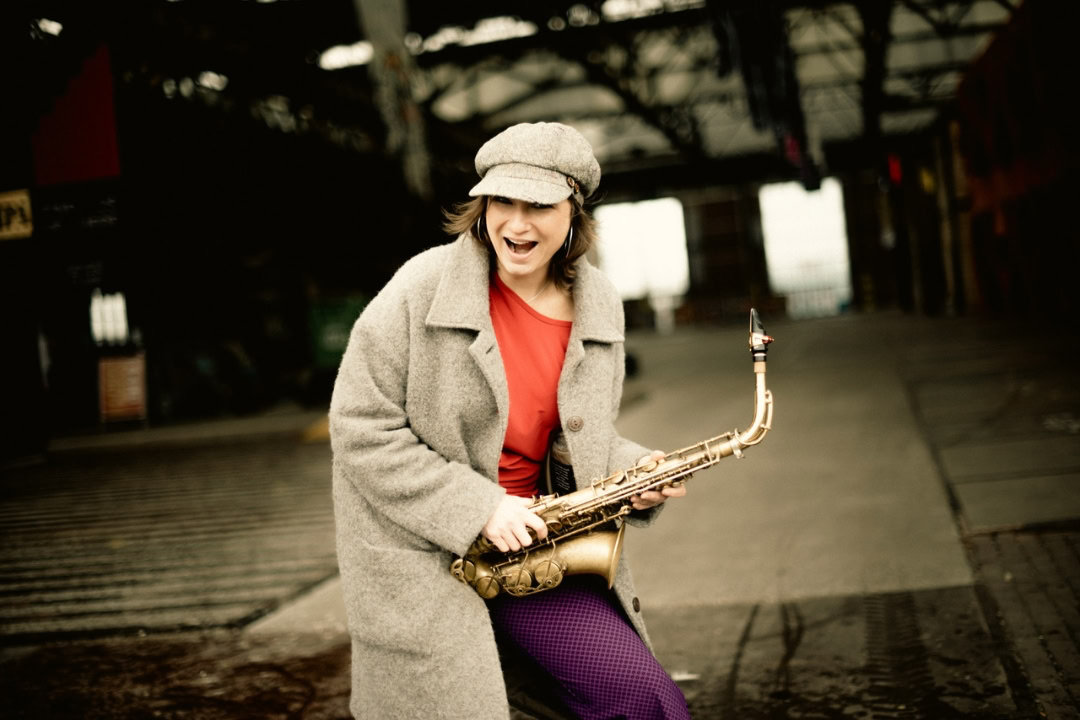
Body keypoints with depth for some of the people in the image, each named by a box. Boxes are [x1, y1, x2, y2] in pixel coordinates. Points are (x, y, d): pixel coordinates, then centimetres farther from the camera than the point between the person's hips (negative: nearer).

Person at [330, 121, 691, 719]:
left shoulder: (598, 306, 2)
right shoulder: (421, 288, -14)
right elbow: (360, 427, -13)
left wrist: (634, 472, -6)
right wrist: (476, 508, -19)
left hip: (529, 540, 5)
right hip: (418, 554, -4)